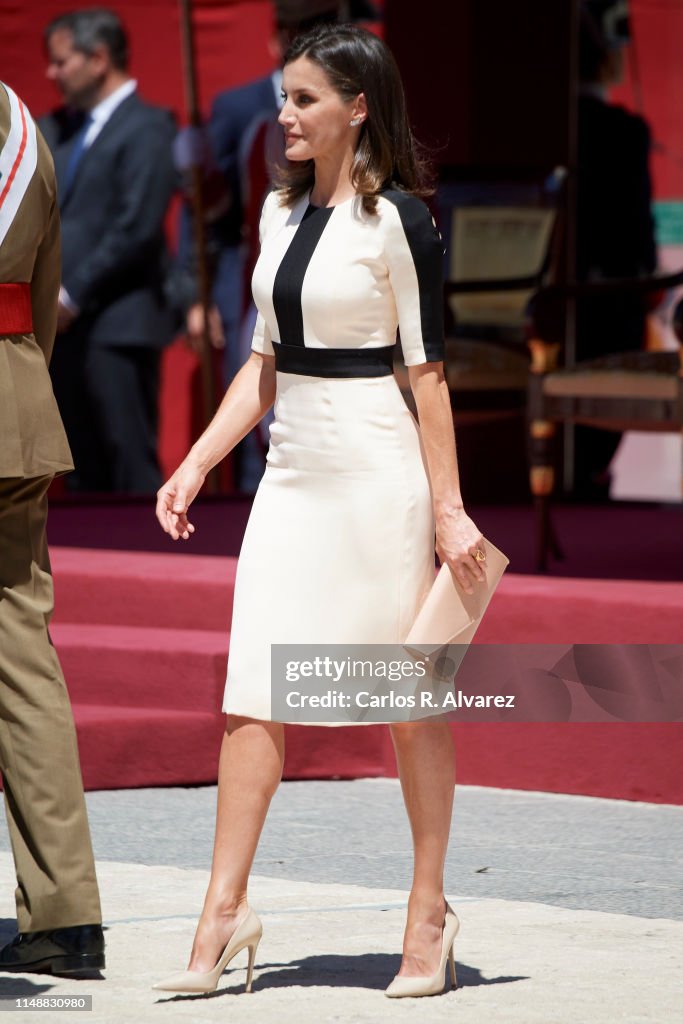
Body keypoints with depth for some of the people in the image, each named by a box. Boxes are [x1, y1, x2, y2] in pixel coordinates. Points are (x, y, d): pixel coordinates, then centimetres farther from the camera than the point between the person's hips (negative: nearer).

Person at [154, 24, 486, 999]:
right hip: (294, 469, 7)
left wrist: (449, 509, -14)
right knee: (251, 698, 0)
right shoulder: (282, 209, 12)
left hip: (377, 470, -7)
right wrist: (194, 467, 12)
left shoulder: (397, 219, -9)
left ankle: (429, 910, 13)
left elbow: (428, 370, -11)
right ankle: (224, 915, 2)